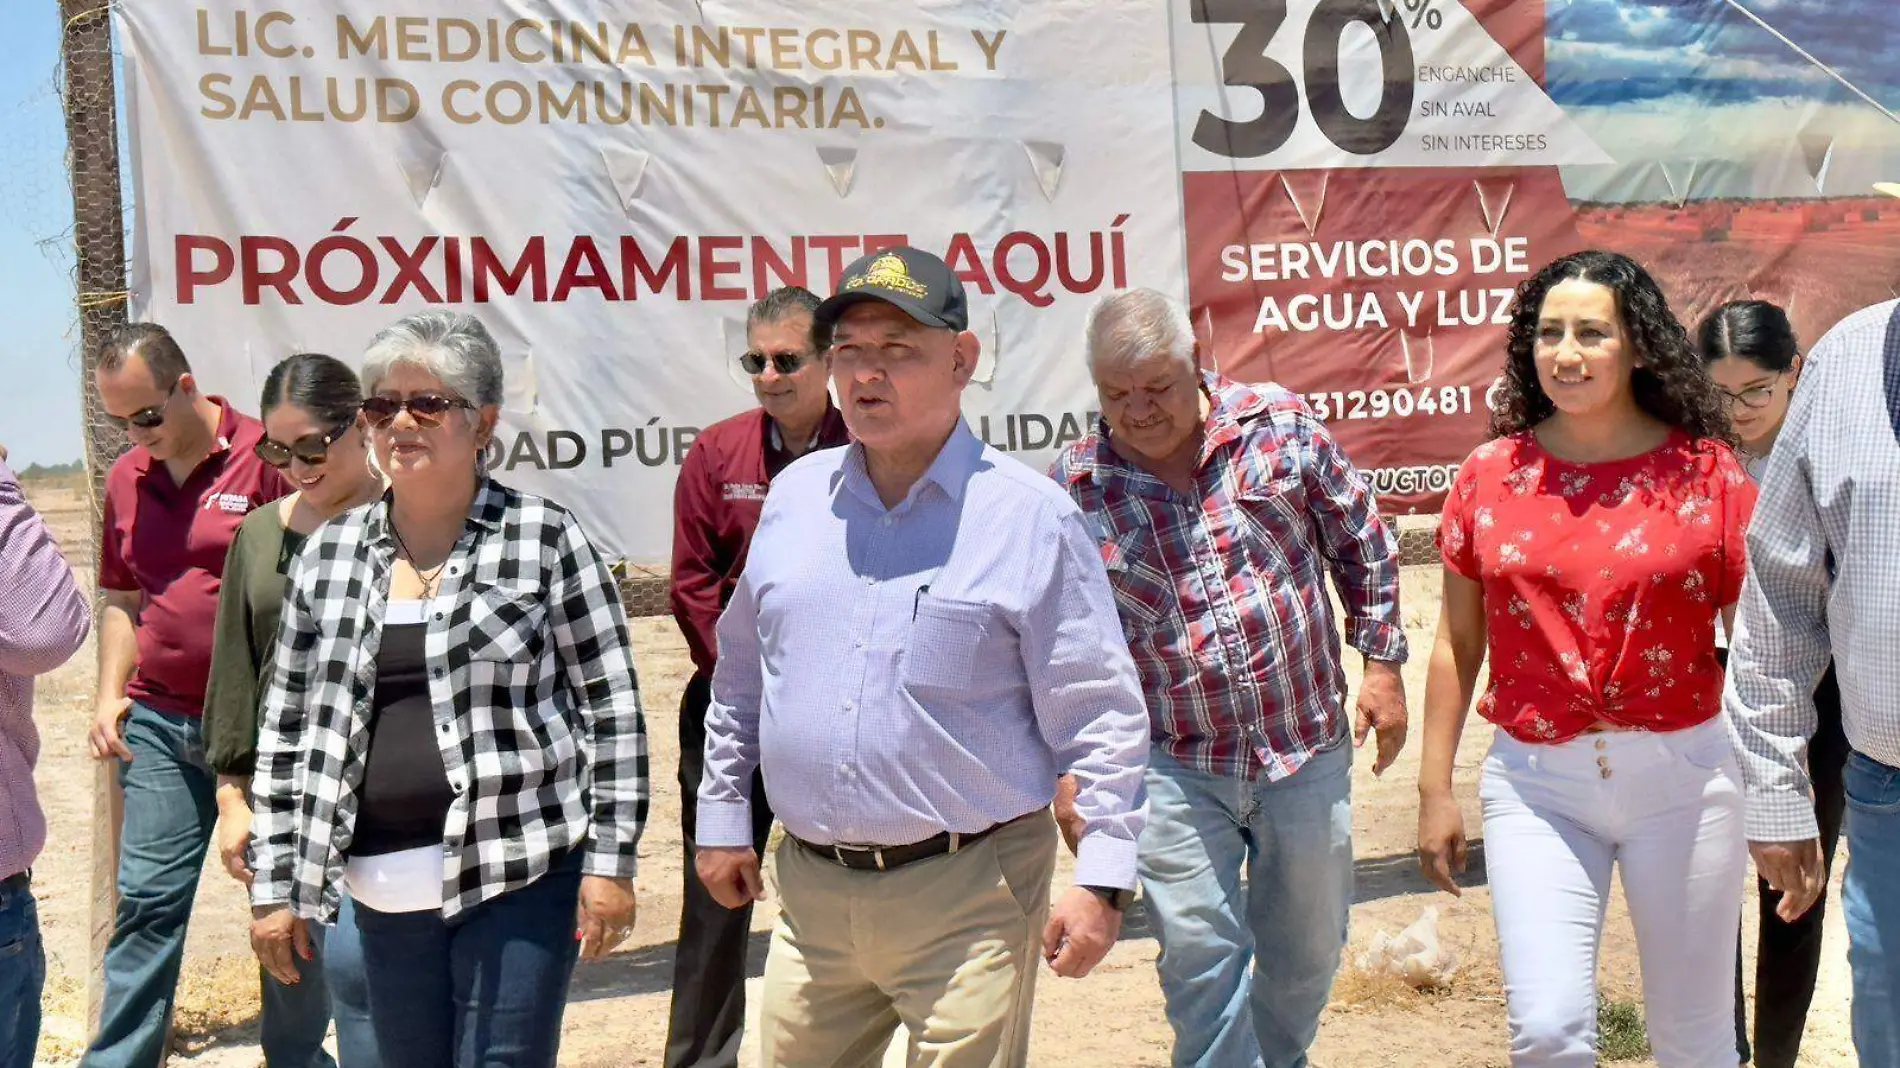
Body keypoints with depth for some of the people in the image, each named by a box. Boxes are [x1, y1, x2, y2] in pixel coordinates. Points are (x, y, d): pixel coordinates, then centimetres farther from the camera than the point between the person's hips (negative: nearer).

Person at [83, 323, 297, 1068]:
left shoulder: (265, 456, -8)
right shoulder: (127, 479, 11)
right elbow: (123, 601, 20)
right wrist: (111, 695, 7)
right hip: (159, 726, 5)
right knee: (147, 902, 5)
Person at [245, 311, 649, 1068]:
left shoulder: (545, 539, -4)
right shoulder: (328, 554, 8)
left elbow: (612, 709, -3)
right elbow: (287, 728, 12)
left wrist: (611, 859, -7)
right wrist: (275, 884, 9)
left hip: (519, 874, -4)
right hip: (385, 891, 4)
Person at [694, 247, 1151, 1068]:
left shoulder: (1032, 517, -9)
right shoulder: (794, 496, 6)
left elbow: (1102, 716, -8)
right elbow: (739, 675, 17)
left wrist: (1102, 881, -12)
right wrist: (722, 817, 17)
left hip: (969, 895, -5)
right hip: (810, 886, 5)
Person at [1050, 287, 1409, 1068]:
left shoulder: (1280, 425, -6)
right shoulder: (1073, 488, -7)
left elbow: (1360, 544, 6)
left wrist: (1382, 662, 5)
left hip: (1309, 748, 2)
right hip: (1174, 768, -1)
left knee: (1308, 952, 18)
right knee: (1201, 960, -2)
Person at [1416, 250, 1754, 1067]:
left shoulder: (1705, 472, -3)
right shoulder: (1489, 475, 1)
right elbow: (1457, 645, 7)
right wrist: (1435, 790, 7)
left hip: (1683, 774, 0)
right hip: (1536, 783, 1)